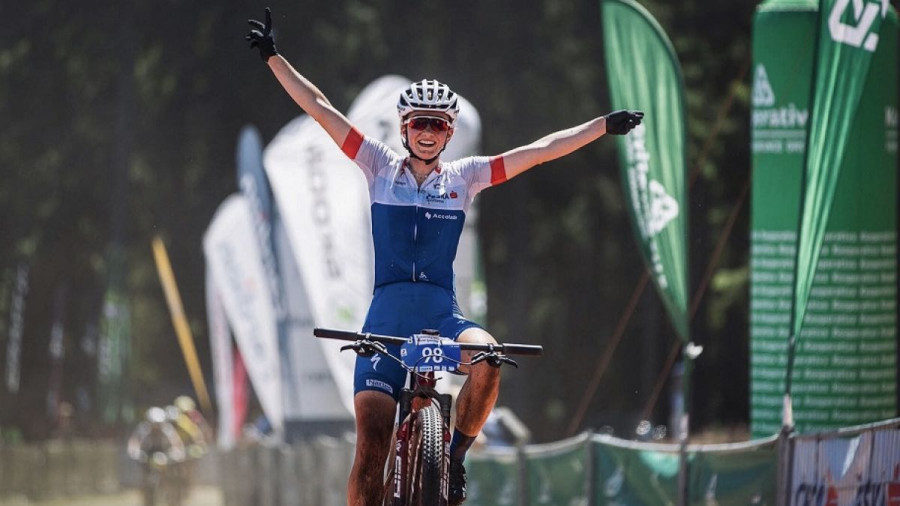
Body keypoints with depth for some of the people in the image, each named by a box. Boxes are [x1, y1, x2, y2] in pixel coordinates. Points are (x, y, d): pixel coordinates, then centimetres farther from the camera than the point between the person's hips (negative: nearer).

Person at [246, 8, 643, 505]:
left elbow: (540, 150, 9)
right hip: (387, 315, 0)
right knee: (371, 446, -10)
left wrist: (605, 126, 7)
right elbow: (319, 109, 6)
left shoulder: (465, 176, 10)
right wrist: (272, 57, 2)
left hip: (442, 314, 0)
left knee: (487, 359, -33)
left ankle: (456, 456, -9)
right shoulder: (380, 166, 9)